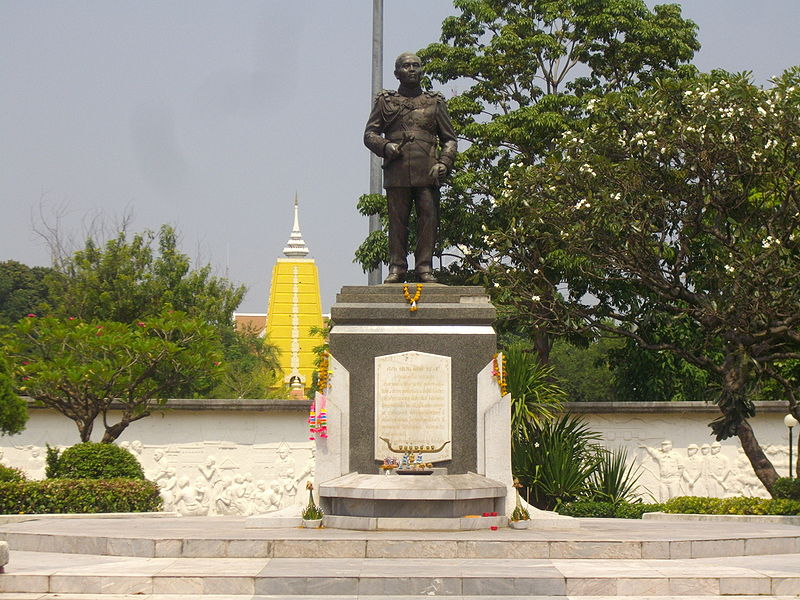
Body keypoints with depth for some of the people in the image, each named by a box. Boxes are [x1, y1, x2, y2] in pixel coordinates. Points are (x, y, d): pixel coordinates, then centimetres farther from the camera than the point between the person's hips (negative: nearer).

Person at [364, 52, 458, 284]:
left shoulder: (435, 102, 17)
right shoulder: (385, 101, 15)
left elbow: (449, 139, 16)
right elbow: (369, 134, 12)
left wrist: (444, 163, -1)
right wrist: (385, 146, -8)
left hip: (427, 172, 0)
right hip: (397, 173, 0)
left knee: (428, 219, -5)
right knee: (397, 220, -2)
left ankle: (425, 268, -1)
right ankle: (397, 267, 2)